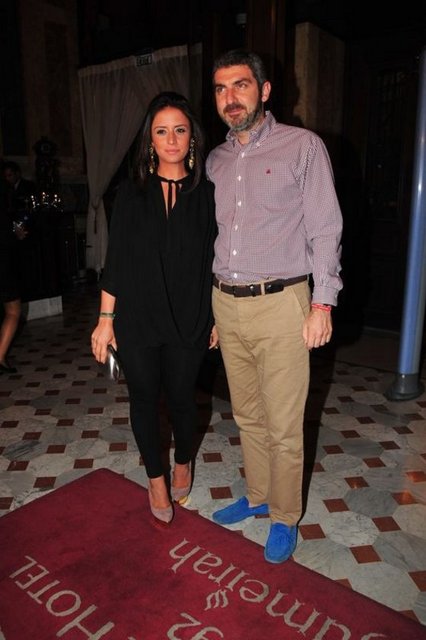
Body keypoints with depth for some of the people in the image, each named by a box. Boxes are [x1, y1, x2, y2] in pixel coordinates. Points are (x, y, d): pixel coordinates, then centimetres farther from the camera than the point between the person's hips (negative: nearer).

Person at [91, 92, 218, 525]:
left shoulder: (206, 195, 1)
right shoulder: (131, 193, 1)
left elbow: (215, 262, 3)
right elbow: (114, 261, 1)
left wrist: (218, 319, 3)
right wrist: (105, 318, -2)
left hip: (188, 321, 0)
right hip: (137, 319, 1)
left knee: (181, 397, 12)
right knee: (144, 399, 11)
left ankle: (182, 463, 41)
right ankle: (156, 479, 33)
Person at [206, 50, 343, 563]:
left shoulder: (303, 146, -1)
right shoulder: (215, 160, 14)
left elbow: (324, 229, -4)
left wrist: (322, 303, -11)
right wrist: (212, 301, 14)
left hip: (280, 304, -5)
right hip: (226, 304, 5)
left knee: (283, 426, 4)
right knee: (248, 417, 17)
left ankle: (285, 518, 26)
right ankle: (257, 497, 37)